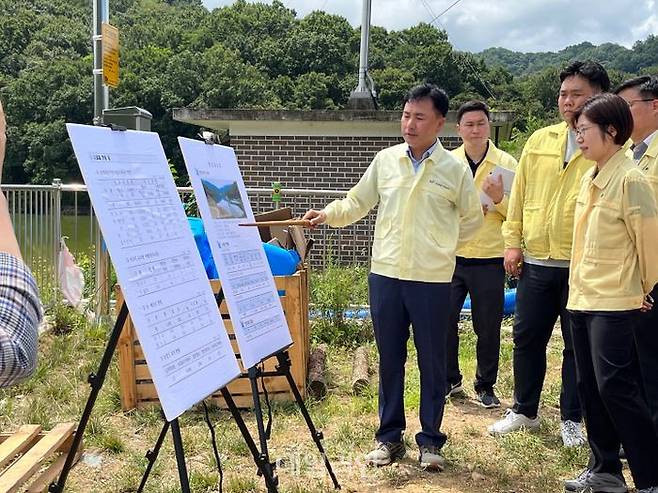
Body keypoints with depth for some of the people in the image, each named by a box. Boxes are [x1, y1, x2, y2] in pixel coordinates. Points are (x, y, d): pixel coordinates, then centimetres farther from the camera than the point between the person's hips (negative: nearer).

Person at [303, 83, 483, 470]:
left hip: (432, 279, -2)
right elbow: (358, 203, 9)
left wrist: (441, 247, 9)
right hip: (385, 275, 2)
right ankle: (390, 437, 23)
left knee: (432, 361, 6)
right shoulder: (385, 160, 5)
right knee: (390, 358, 10)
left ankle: (430, 440, 21)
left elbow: (472, 219, 11)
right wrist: (328, 214, -8)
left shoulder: (455, 169, -1)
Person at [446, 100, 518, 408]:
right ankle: (450, 380, 23)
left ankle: (485, 386, 24)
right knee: (444, 320, 3)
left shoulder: (506, 163, 1)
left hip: (489, 259, -1)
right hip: (451, 256, 2)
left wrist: (500, 199, -16)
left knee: (488, 327, 6)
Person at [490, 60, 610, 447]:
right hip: (536, 261, 4)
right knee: (527, 338, 11)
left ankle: (572, 420, 23)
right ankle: (525, 411, 28)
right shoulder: (540, 141, 8)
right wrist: (513, 241, 5)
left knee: (579, 345, 8)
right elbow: (519, 194, 11)